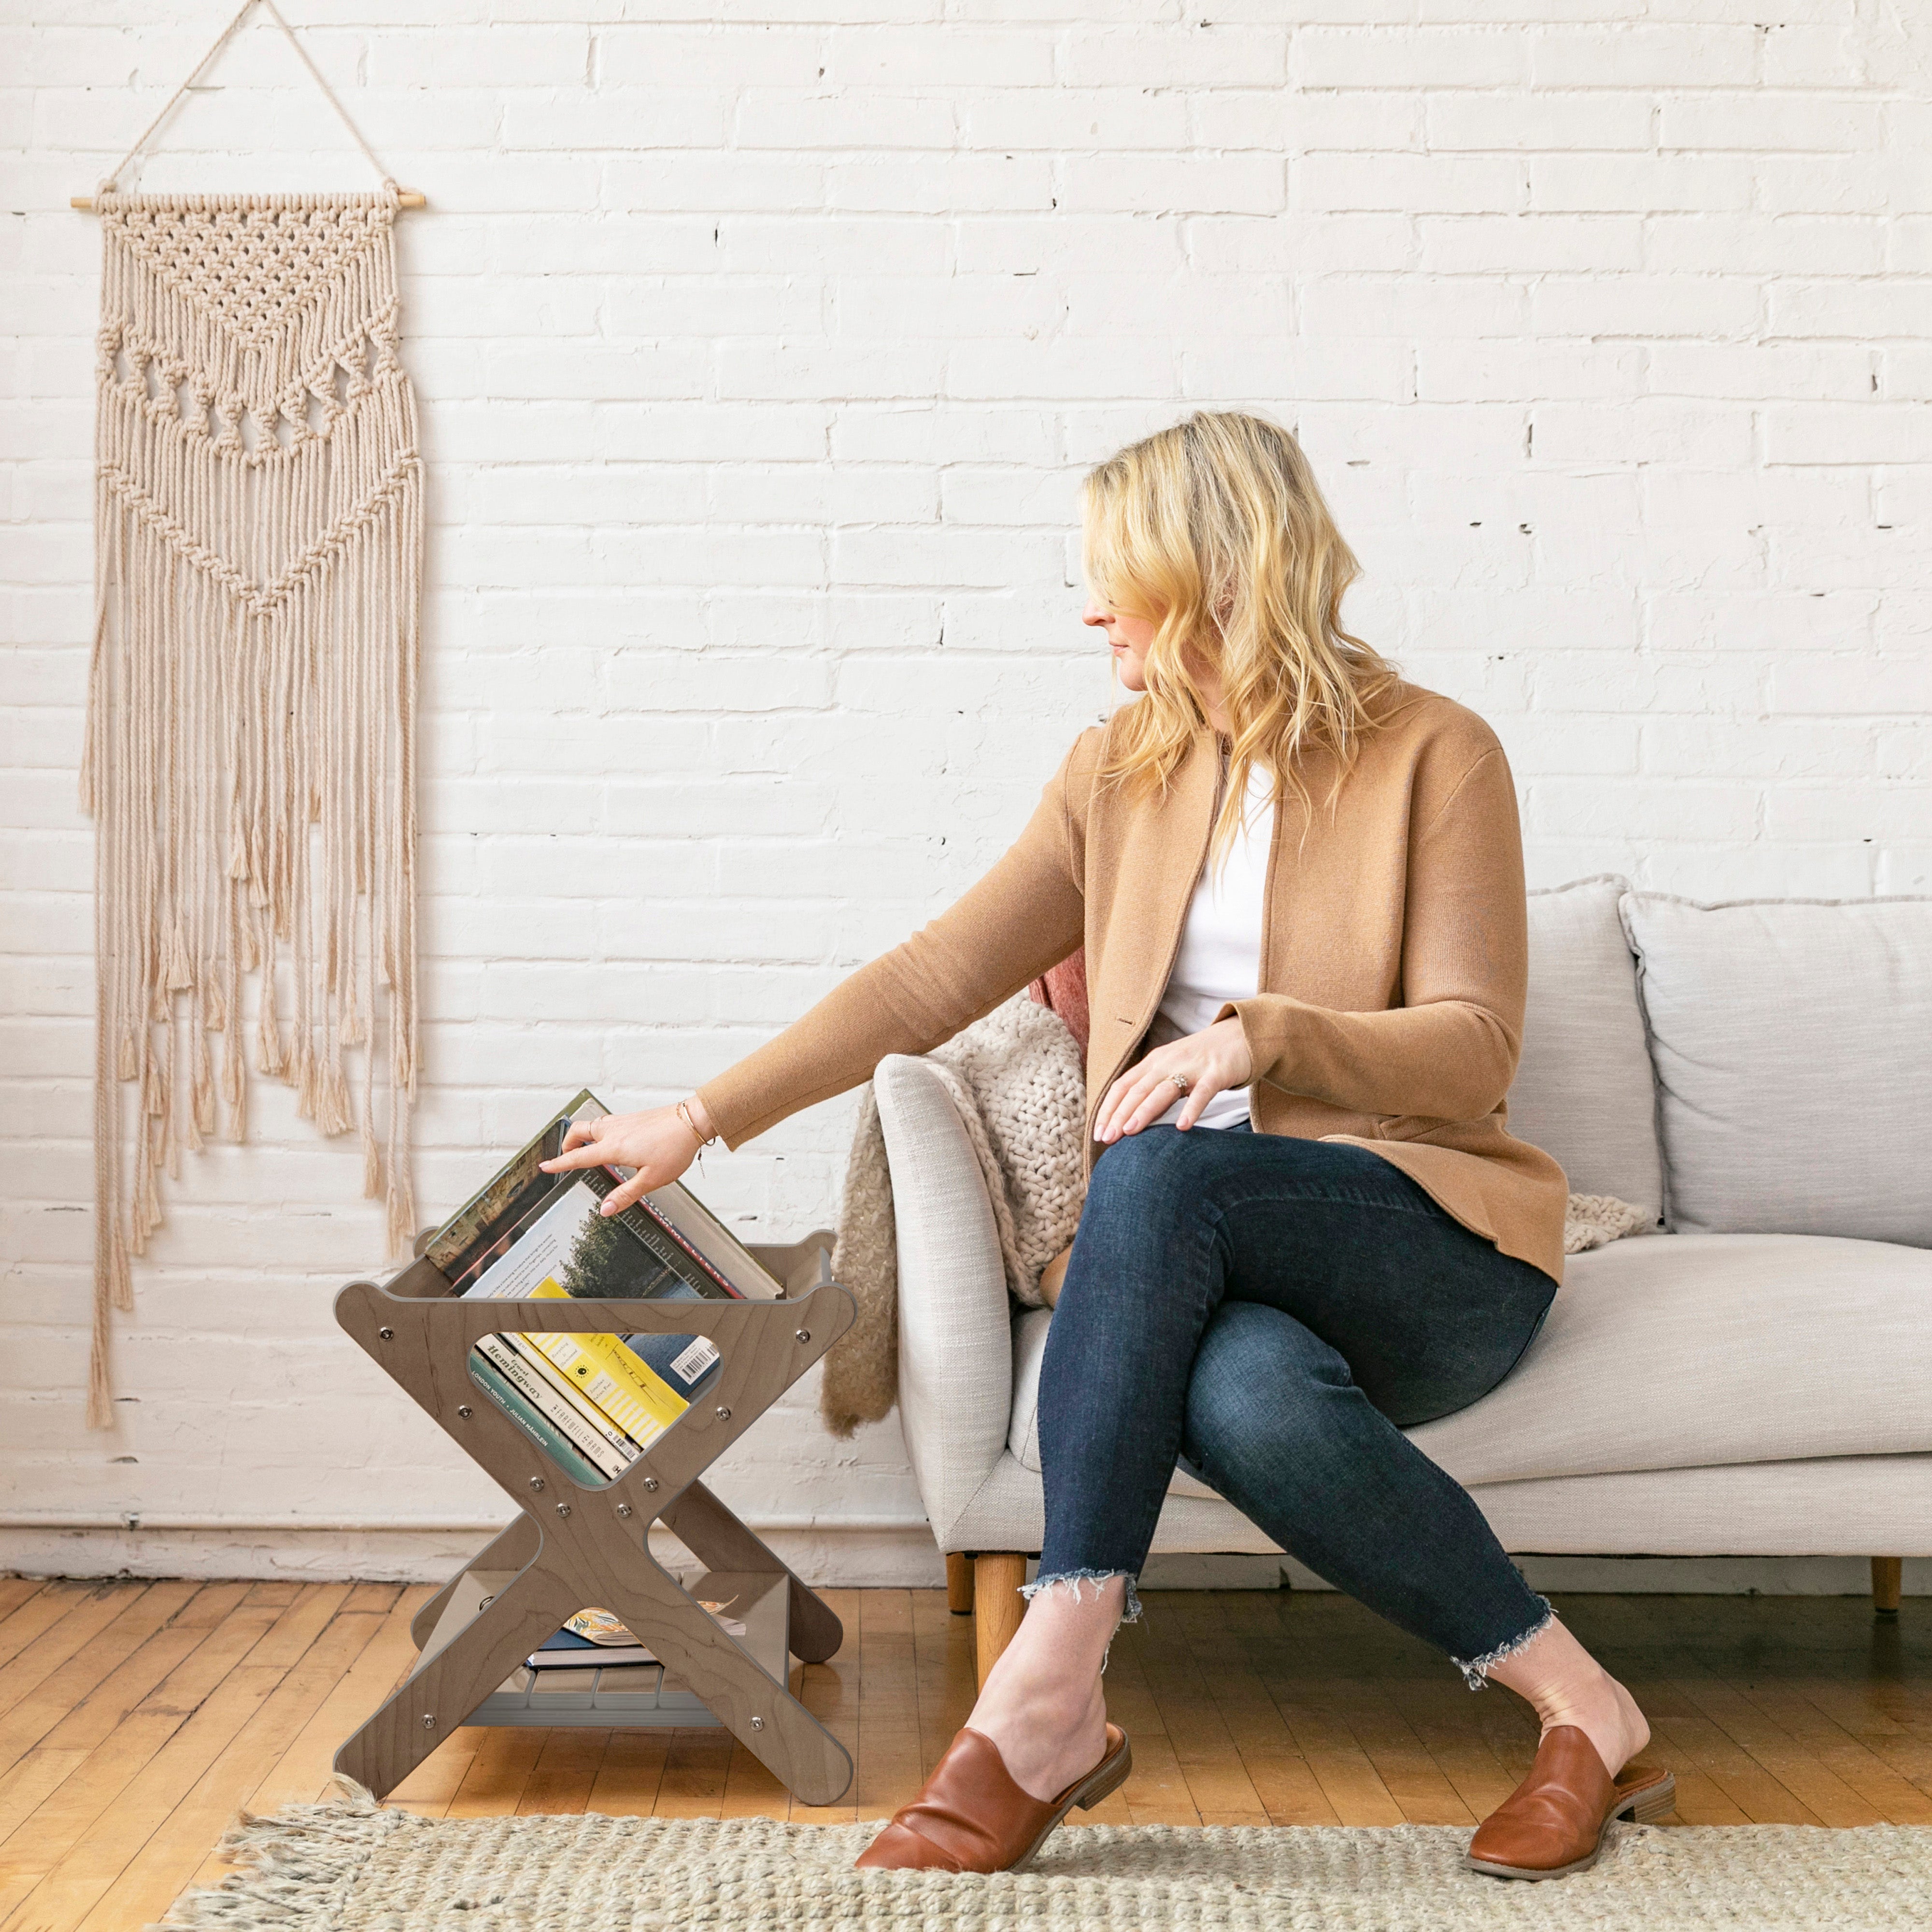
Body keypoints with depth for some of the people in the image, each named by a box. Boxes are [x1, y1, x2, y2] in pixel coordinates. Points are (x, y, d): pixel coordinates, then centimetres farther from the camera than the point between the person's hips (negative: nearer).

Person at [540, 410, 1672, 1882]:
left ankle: (1047, 1701, -34)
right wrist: (704, 1119, 7)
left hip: (1435, 1238, -3)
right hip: (1216, 1260, 3)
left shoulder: (1433, 754, -2)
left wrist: (1262, 1037, -24)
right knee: (1245, 1394, -37)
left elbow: (1476, 1048, -7)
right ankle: (1575, 1706, -21)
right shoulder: (1121, 771, 12)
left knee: (1162, 1171, -36)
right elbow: (935, 978, 11)